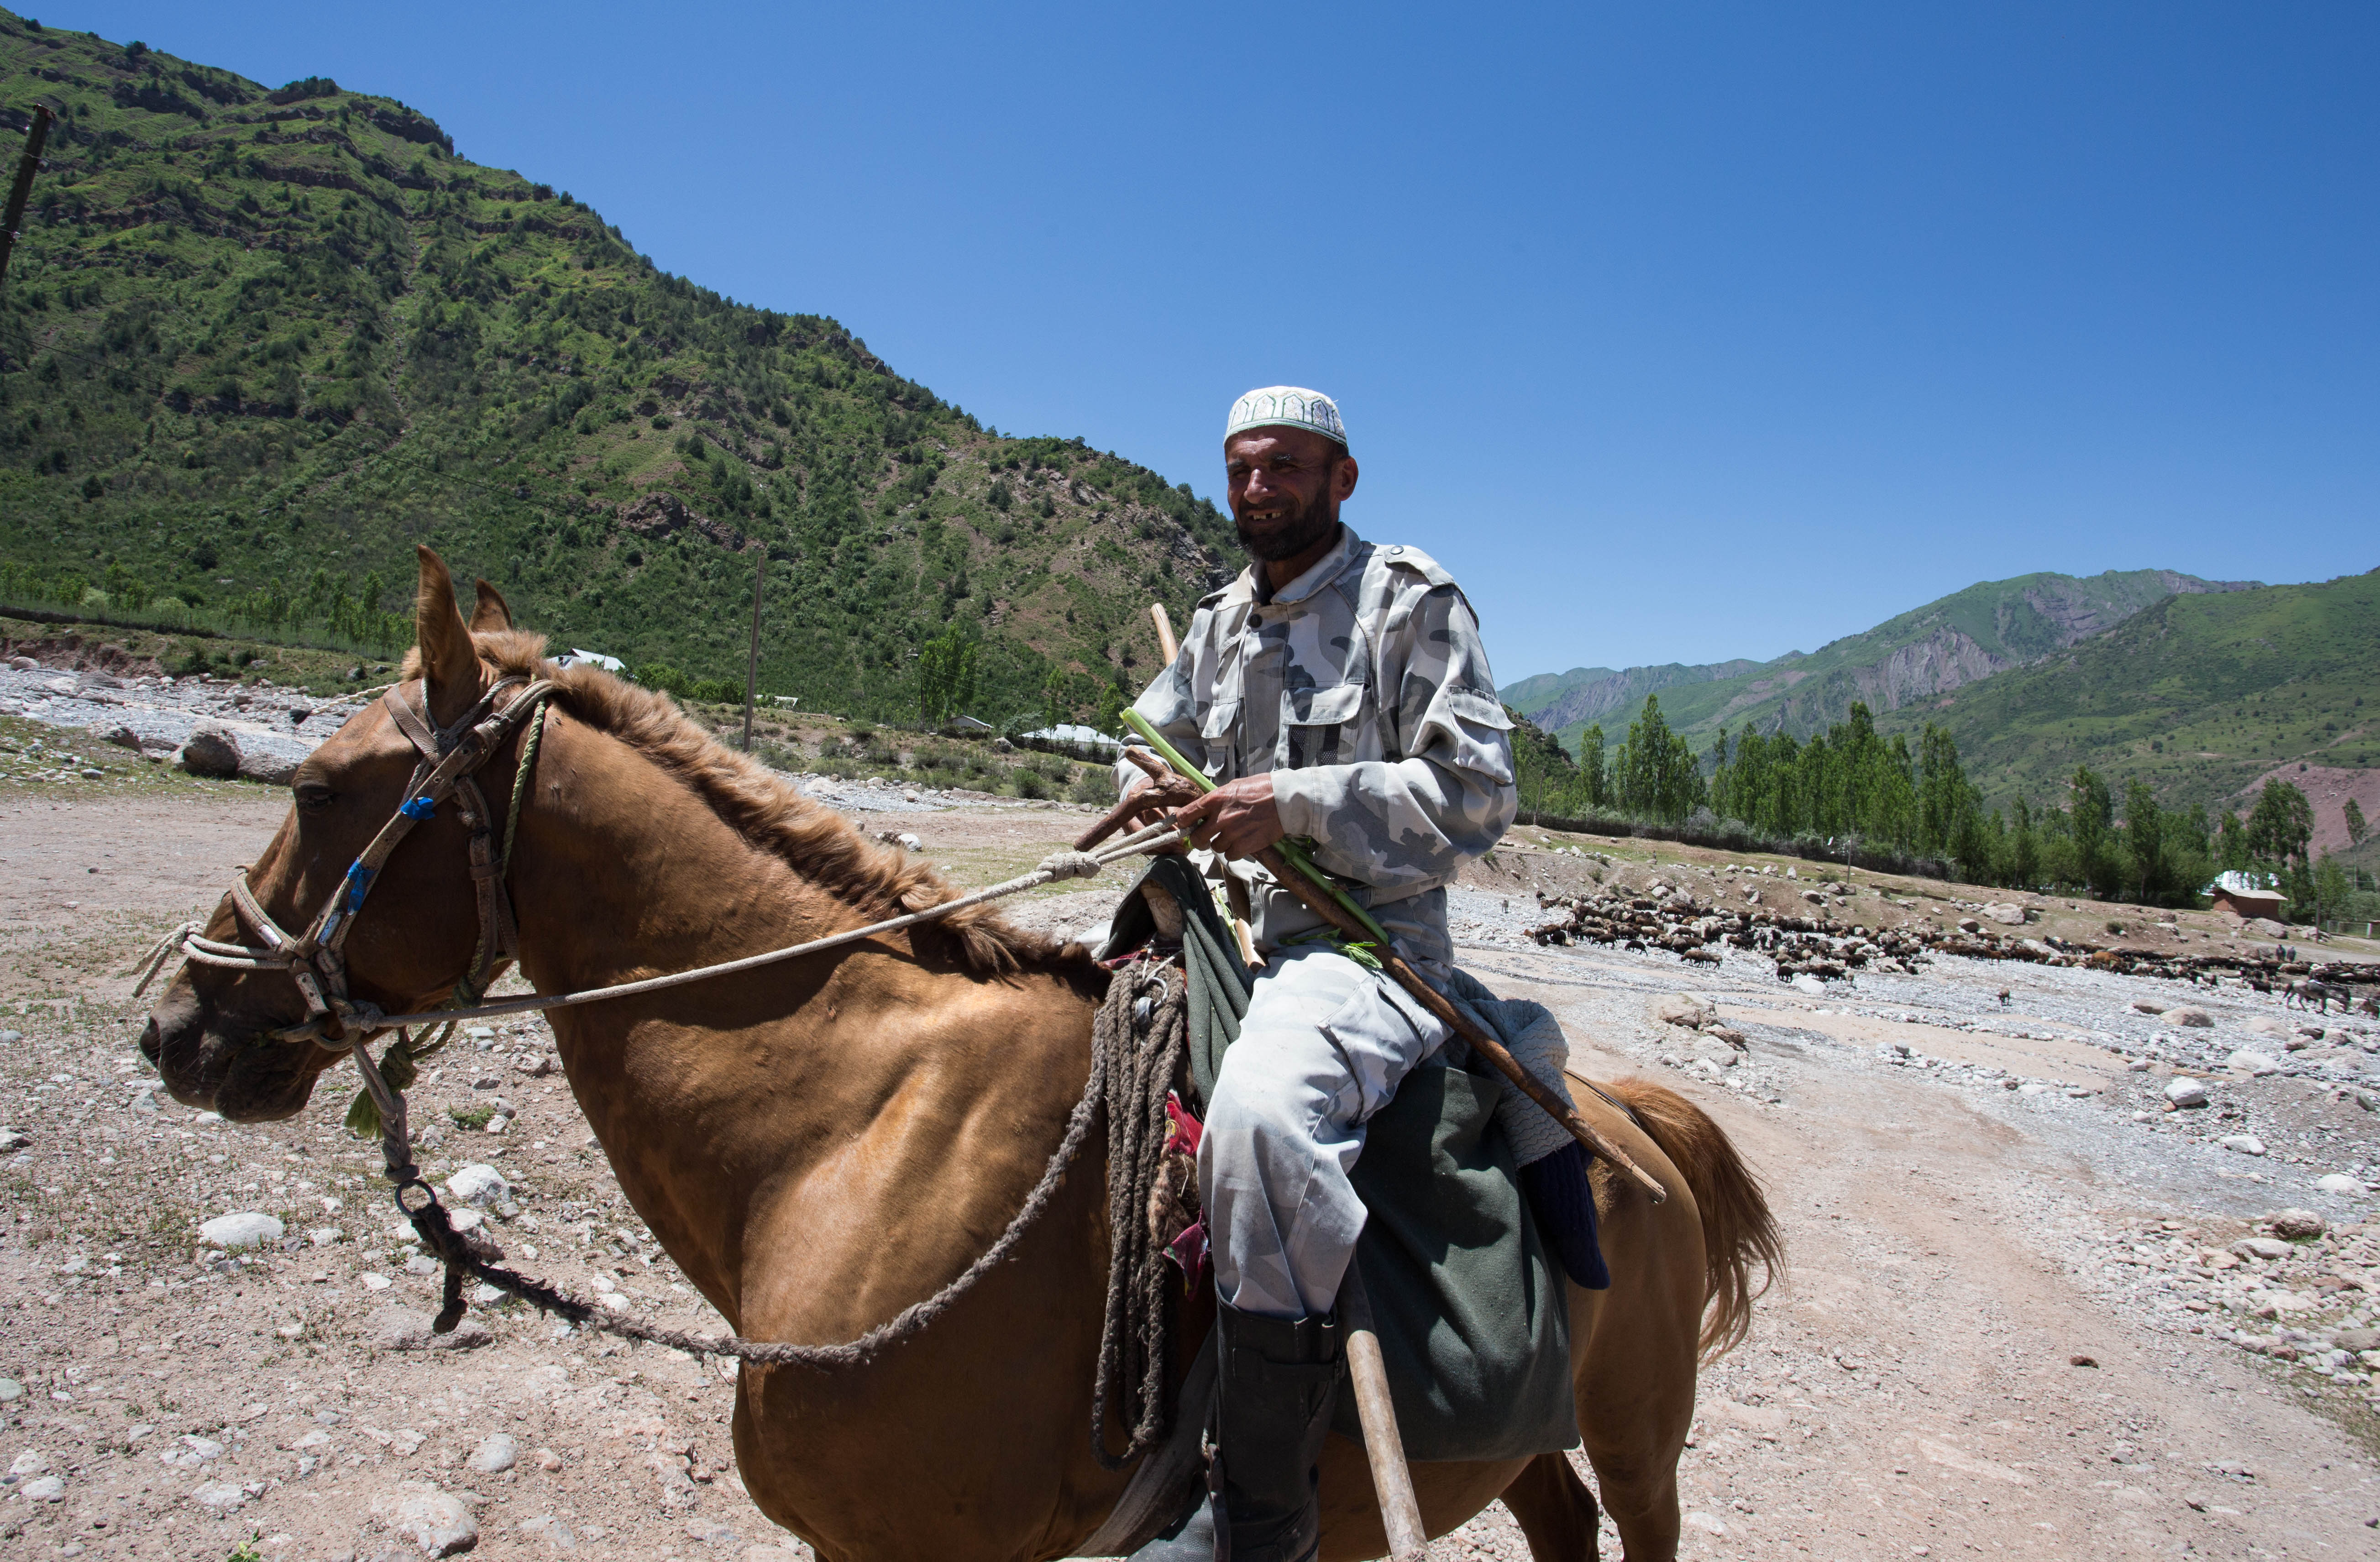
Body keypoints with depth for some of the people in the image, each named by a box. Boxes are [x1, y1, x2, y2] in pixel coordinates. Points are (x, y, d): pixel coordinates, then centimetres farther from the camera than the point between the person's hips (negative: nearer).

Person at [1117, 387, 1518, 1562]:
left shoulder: (1412, 601, -3)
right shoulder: (1221, 622, 17)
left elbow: (1475, 795, -11)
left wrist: (1292, 802, -19)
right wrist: (1165, 797, 4)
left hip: (1370, 943, -8)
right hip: (1239, 935, 8)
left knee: (1259, 1111, -37)